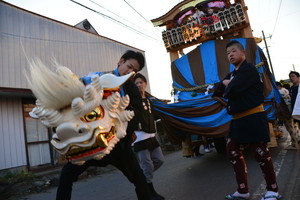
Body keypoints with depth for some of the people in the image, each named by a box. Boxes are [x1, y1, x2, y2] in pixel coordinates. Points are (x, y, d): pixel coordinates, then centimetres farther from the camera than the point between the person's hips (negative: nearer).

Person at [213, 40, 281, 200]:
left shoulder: (248, 69, -9)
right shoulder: (231, 75, 18)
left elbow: (232, 90, -22)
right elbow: (216, 92, 11)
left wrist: (226, 87, 1)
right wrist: (224, 83, -8)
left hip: (253, 118, -9)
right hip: (237, 120, 9)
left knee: (261, 154, 0)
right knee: (233, 153, 10)